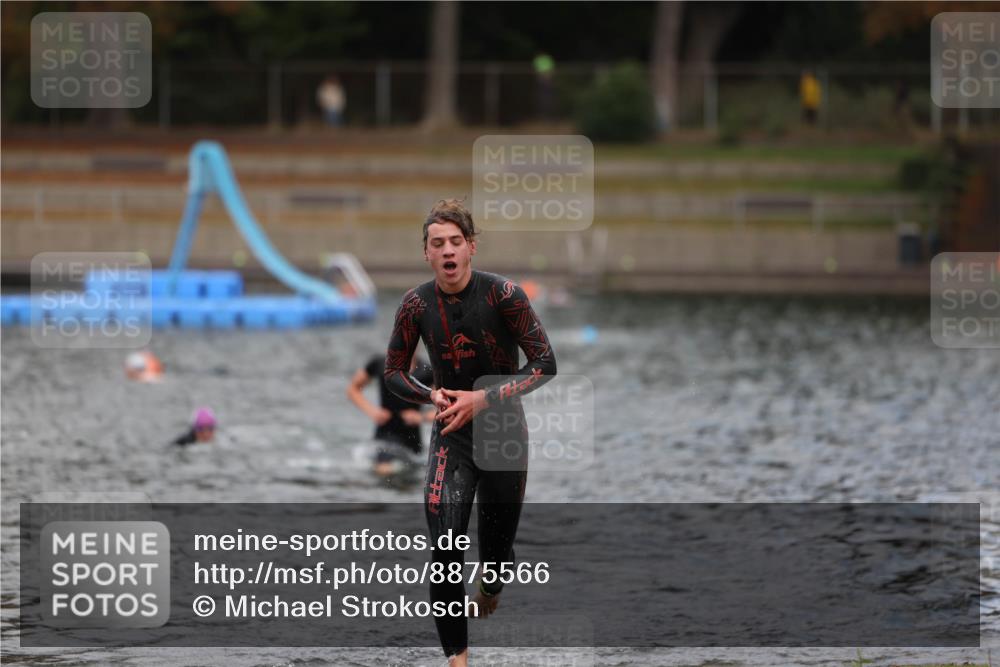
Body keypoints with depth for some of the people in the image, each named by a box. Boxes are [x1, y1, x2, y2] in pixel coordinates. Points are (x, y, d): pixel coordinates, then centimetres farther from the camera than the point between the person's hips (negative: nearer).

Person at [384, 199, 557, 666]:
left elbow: (545, 365, -13)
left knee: (497, 547, 13)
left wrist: (483, 399, -21)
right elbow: (393, 372, 6)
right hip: (450, 436, 1)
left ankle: (489, 595, 49)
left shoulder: (503, 295, -16)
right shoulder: (417, 304, -7)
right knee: (445, 556, -17)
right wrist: (433, 396, -14)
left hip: (504, 432, -1)